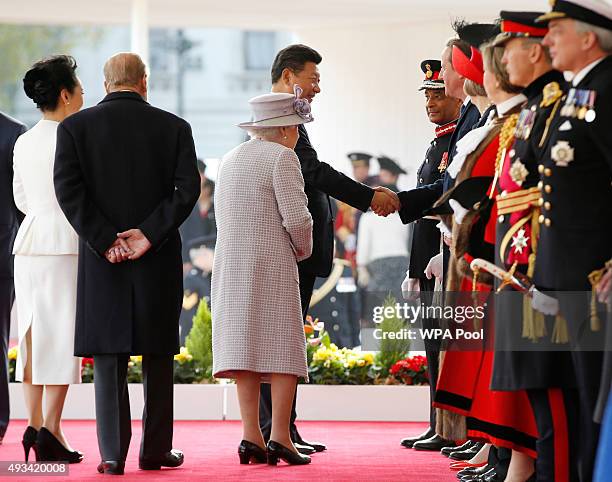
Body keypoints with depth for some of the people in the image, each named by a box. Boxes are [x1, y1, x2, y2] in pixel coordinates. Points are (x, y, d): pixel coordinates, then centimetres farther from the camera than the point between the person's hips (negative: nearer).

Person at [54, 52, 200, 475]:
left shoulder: (75, 127, 1)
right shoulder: (174, 127, 2)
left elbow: (68, 189, -8)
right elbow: (188, 188, -8)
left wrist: (104, 240, -9)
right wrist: (150, 234, -10)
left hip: (102, 259, 0)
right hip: (159, 259, 0)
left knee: (108, 357, 4)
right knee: (158, 356, 9)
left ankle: (113, 453, 1)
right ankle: (156, 449, 11)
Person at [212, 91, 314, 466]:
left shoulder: (230, 160, 18)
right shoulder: (282, 157, -7)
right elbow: (296, 217, -15)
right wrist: (303, 250, 4)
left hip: (230, 265, 7)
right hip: (272, 266, -7)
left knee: (244, 346, 4)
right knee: (283, 347, -3)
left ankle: (251, 436, -1)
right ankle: (280, 437, -9)